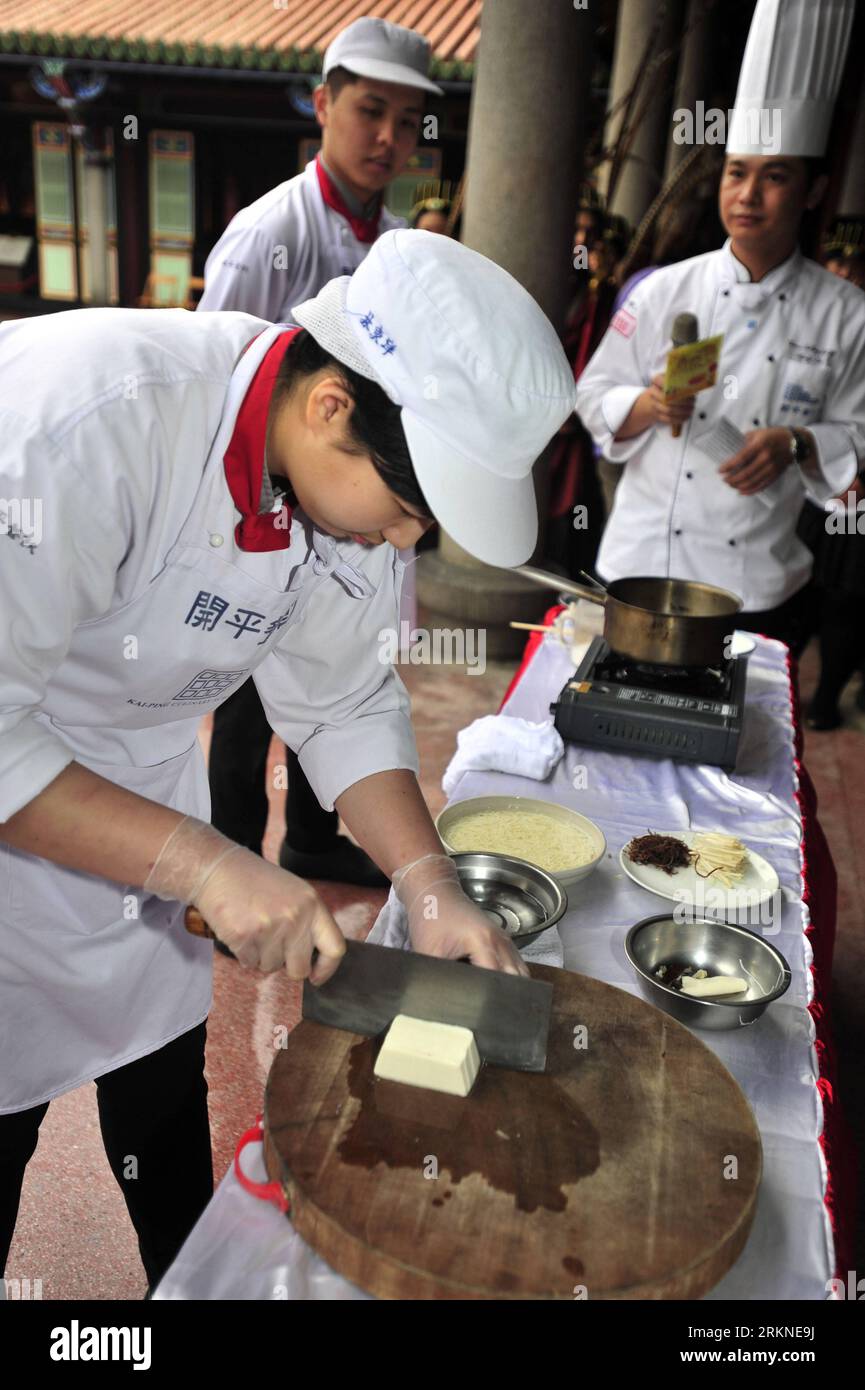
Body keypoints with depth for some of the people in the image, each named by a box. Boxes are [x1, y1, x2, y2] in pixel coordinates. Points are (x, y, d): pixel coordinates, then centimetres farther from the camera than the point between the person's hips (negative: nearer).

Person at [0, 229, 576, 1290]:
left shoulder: (349, 476, -11)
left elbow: (343, 706, -2)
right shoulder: (87, 415, -34)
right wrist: (205, 863, -35)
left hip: (147, 786, 6)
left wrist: (427, 885, -12)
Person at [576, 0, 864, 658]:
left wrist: (796, 445, -16)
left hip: (762, 585, 0)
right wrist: (648, 406, -18)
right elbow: (595, 395, 3)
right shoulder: (665, 290, 1)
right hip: (642, 562, 0)